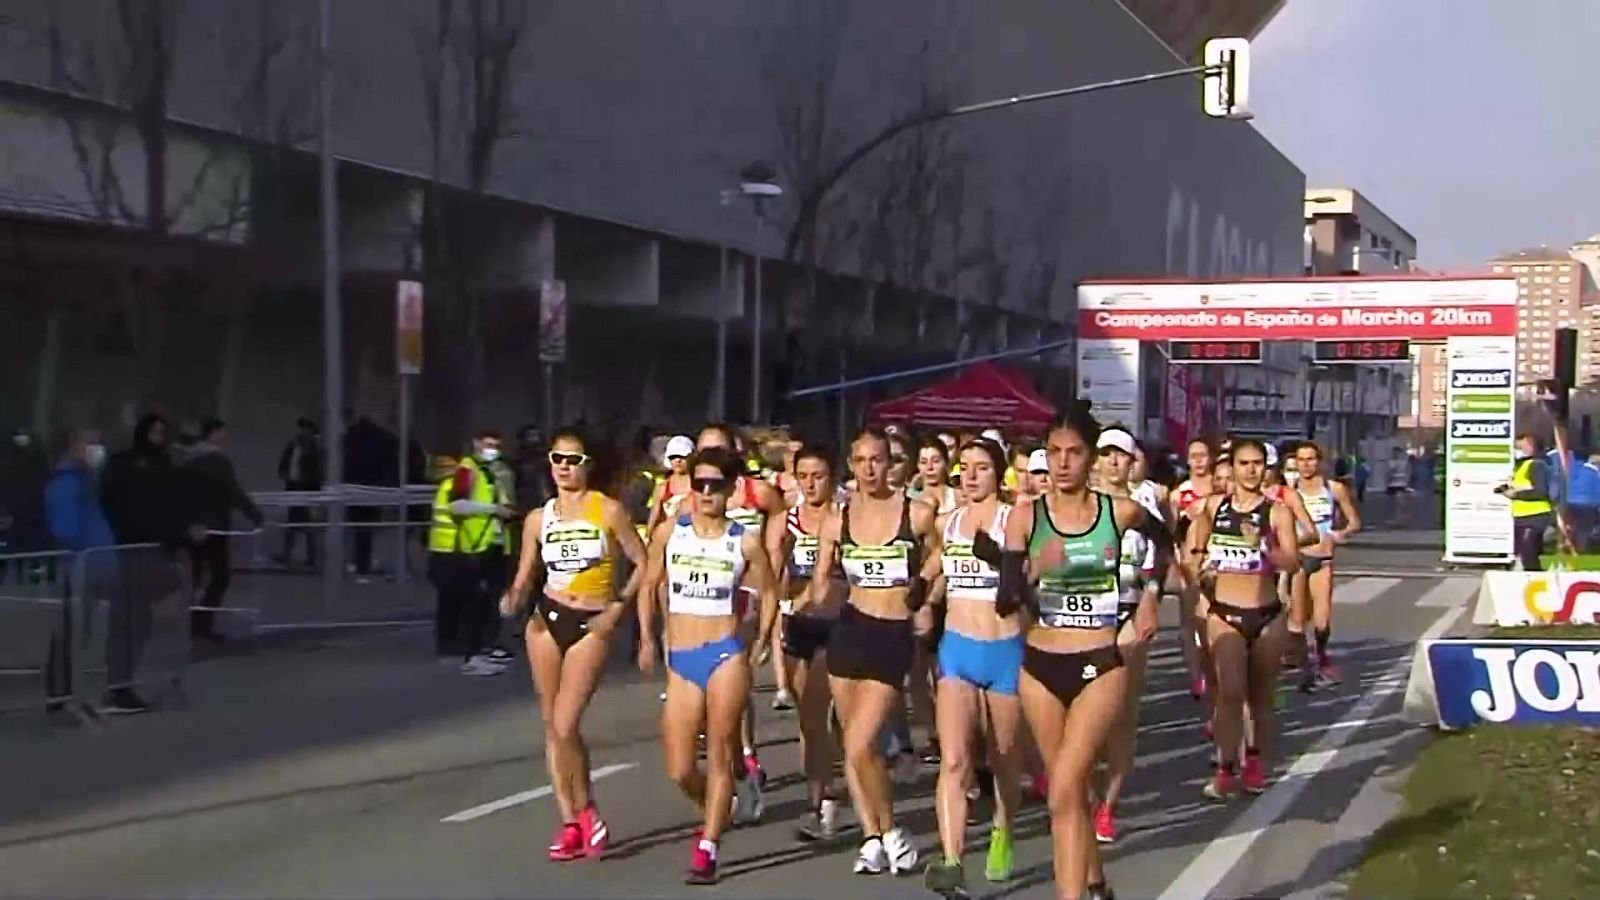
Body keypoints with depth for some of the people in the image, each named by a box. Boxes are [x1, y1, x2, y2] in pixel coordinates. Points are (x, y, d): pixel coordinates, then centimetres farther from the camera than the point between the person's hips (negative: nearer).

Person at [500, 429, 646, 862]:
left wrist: (618, 607, -9)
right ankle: (570, 823, 14)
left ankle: (585, 810, 9)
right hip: (546, 620, 4)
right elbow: (525, 576, 8)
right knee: (551, 725, 6)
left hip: (592, 626, -4)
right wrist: (514, 598, -13)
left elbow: (642, 563, 0)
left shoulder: (608, 511, -3)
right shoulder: (538, 518, 7)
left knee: (565, 726, -13)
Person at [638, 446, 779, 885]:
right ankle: (715, 811, 32)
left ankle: (707, 850, 4)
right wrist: (647, 639, 6)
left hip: (727, 654, -2)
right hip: (681, 659, 2)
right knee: (680, 770, 1)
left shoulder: (745, 541, -1)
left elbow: (768, 593, 10)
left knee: (719, 756, -2)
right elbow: (649, 584, 13)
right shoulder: (669, 532, 3)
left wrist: (758, 645, 4)